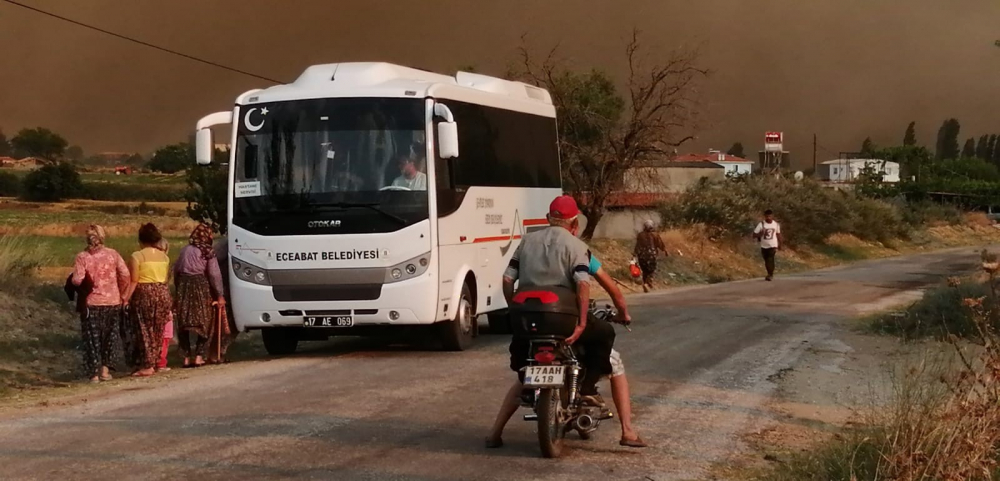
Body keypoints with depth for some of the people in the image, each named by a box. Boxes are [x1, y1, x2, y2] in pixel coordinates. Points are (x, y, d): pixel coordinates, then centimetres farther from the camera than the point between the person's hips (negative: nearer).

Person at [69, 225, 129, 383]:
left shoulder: (82, 257, -8)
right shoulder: (112, 254, -2)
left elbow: (77, 280, -16)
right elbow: (125, 274, -7)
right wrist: (120, 292, 7)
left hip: (91, 303, -2)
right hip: (112, 302, 2)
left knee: (92, 338, 7)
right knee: (109, 335, 16)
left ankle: (94, 373, 6)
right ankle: (105, 370, 15)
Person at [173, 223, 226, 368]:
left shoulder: (185, 250, 10)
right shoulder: (208, 252, -4)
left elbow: (176, 271, 9)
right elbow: (214, 274, -7)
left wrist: (179, 289, 15)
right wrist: (219, 295, -3)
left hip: (183, 287, 4)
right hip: (201, 288, -4)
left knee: (183, 324, 9)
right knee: (204, 323, 7)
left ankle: (187, 357, 7)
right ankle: (198, 356, 0)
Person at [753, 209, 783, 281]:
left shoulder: (776, 224, -3)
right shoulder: (761, 224, -10)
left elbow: (778, 234, 12)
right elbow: (754, 234, -10)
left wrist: (780, 245, 17)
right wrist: (760, 234, -31)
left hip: (772, 246, -1)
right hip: (764, 246, 1)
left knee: (770, 260, -17)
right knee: (767, 261, 10)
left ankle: (770, 275, -13)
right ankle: (770, 274, 26)